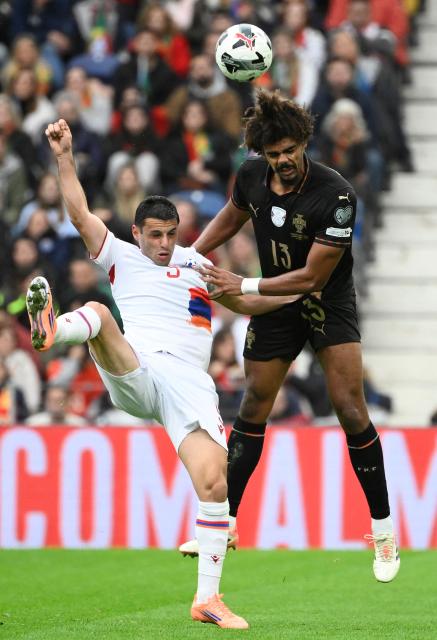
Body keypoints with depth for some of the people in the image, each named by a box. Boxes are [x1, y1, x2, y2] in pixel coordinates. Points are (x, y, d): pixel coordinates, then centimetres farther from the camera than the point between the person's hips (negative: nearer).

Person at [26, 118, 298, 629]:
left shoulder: (197, 264, 26)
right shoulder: (122, 257, 19)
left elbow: (247, 303, 34)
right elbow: (80, 214, 8)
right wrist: (64, 157, 0)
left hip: (187, 382, 2)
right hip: (131, 372, -2)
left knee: (213, 480, -15)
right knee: (97, 311, -30)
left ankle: (208, 597, -10)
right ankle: (48, 329, -69)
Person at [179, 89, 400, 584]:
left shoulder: (336, 195, -28)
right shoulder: (251, 175, -11)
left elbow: (311, 277, -25)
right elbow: (230, 217, 13)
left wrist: (244, 286, -24)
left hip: (327, 303, -4)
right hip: (274, 306, 4)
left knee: (350, 410, -15)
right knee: (252, 411, 7)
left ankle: (383, 530, -4)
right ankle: (224, 524, 18)